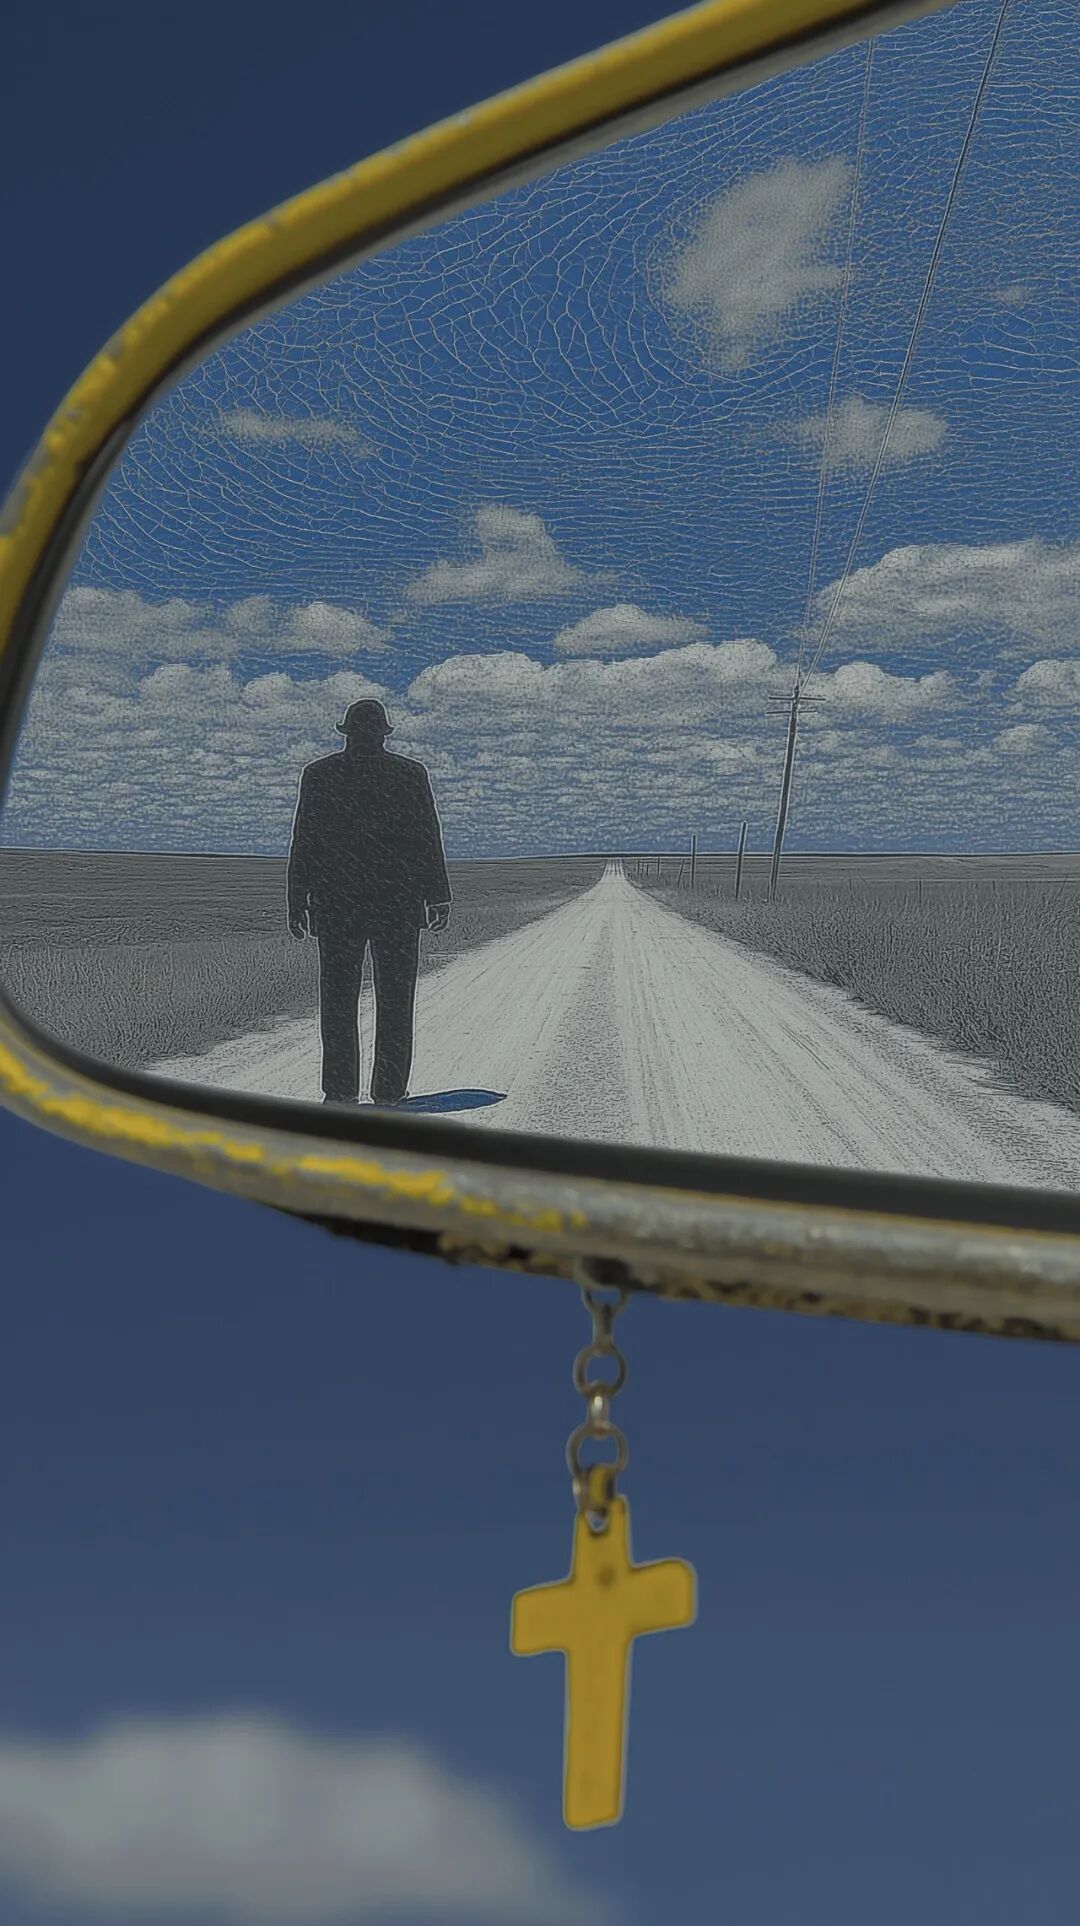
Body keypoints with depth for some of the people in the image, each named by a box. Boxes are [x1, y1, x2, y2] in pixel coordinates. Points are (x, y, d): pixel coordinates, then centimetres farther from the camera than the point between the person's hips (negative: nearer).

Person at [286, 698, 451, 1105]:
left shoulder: (318, 775, 2)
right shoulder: (411, 774, 0)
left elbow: (303, 843, 2)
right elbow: (428, 842, 1)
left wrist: (297, 901, 5)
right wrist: (438, 898, 6)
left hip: (336, 903, 0)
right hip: (397, 903, 0)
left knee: (338, 1000, 6)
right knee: (394, 1002, 7)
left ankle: (340, 1091, 1)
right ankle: (389, 1094, 7)